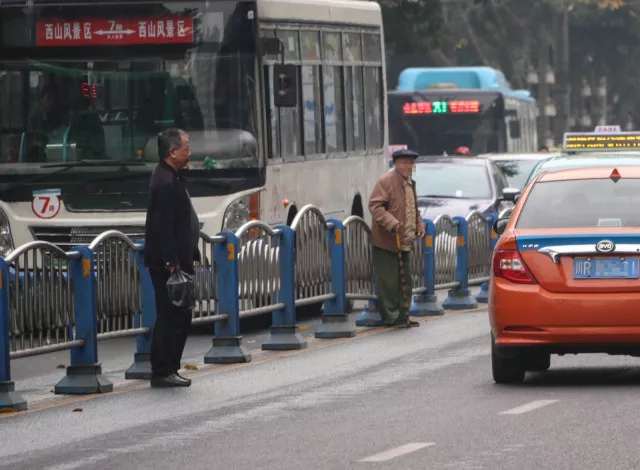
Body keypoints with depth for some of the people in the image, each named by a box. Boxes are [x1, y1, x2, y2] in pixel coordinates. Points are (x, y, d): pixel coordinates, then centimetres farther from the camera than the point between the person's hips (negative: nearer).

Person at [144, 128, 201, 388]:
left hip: (174, 262, 11)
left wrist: (188, 257, 23)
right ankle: (163, 372, -3)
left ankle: (167, 370, 18)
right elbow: (164, 227, -22)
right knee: (171, 317, -7)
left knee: (178, 316, 13)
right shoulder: (165, 182, -17)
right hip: (167, 262, -11)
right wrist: (172, 262, -24)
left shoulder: (171, 178, 16)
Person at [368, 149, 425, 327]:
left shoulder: (410, 183, 16)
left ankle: (402, 316, 21)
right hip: (386, 242, -9)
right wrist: (393, 224, -28)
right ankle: (390, 317, 2)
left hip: (404, 243, 9)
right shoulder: (386, 181, -12)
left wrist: (419, 224, 10)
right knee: (389, 281, -5)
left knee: (405, 281, 13)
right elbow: (375, 206, -20)